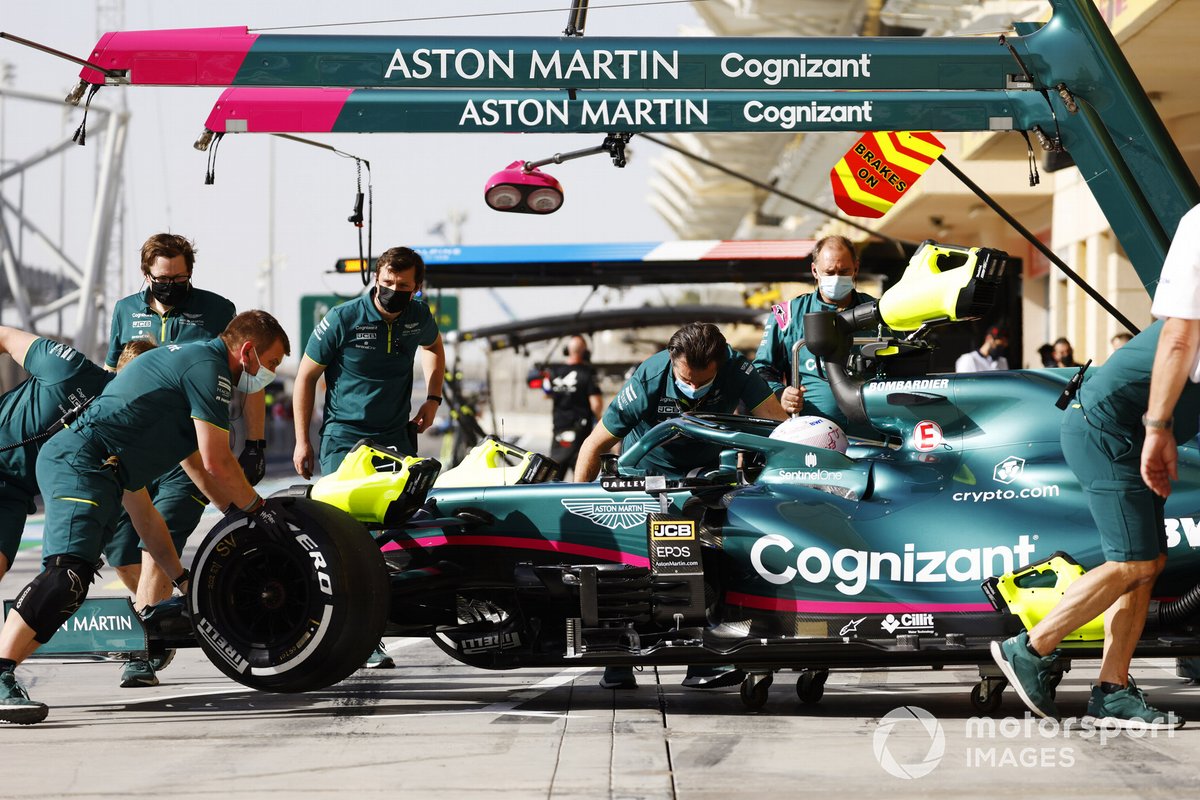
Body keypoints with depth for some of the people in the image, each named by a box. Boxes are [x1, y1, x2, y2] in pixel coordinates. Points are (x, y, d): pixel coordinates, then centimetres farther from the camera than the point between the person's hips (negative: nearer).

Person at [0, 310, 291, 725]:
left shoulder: (190, 357, 25)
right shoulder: (209, 367, -7)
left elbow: (193, 460, 36)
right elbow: (216, 462, -10)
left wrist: (237, 511, 38)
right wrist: (255, 507, 4)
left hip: (64, 455, 12)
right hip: (84, 466, -12)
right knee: (68, 571, -28)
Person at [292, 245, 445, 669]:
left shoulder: (418, 317, 2)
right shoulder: (342, 320, -11)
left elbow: (433, 348, 27)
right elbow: (306, 377, -1)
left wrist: (433, 398, 13)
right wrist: (302, 441, -2)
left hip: (395, 438, 4)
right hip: (344, 438, -4)